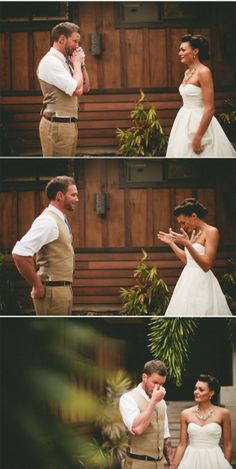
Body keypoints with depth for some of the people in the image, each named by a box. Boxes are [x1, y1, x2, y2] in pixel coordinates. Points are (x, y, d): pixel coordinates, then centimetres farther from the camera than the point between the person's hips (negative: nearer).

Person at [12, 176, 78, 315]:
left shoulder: (59, 220, 14)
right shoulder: (48, 221, -17)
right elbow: (19, 254, -27)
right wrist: (37, 286, -20)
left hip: (63, 289, 10)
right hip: (53, 292, -10)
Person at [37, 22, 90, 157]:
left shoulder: (63, 61, 15)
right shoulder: (50, 62, -16)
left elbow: (85, 88, 19)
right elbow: (77, 90, -22)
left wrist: (82, 64, 8)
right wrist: (77, 63, -8)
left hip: (69, 124, 10)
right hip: (57, 125, -10)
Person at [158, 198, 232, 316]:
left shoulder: (211, 231, -13)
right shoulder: (194, 233, 12)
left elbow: (206, 265, -21)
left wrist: (187, 244, -28)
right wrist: (171, 243, 19)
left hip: (201, 283, -9)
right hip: (188, 279, 9)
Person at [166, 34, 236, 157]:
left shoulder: (203, 72, -16)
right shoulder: (188, 73, 10)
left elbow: (210, 109, -21)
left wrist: (197, 138, -23)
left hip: (199, 123, -9)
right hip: (186, 122, 9)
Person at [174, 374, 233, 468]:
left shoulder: (223, 413, -4)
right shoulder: (186, 414, 1)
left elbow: (228, 445, 2)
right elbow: (182, 445, 5)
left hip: (214, 460, -2)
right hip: (192, 460, 2)